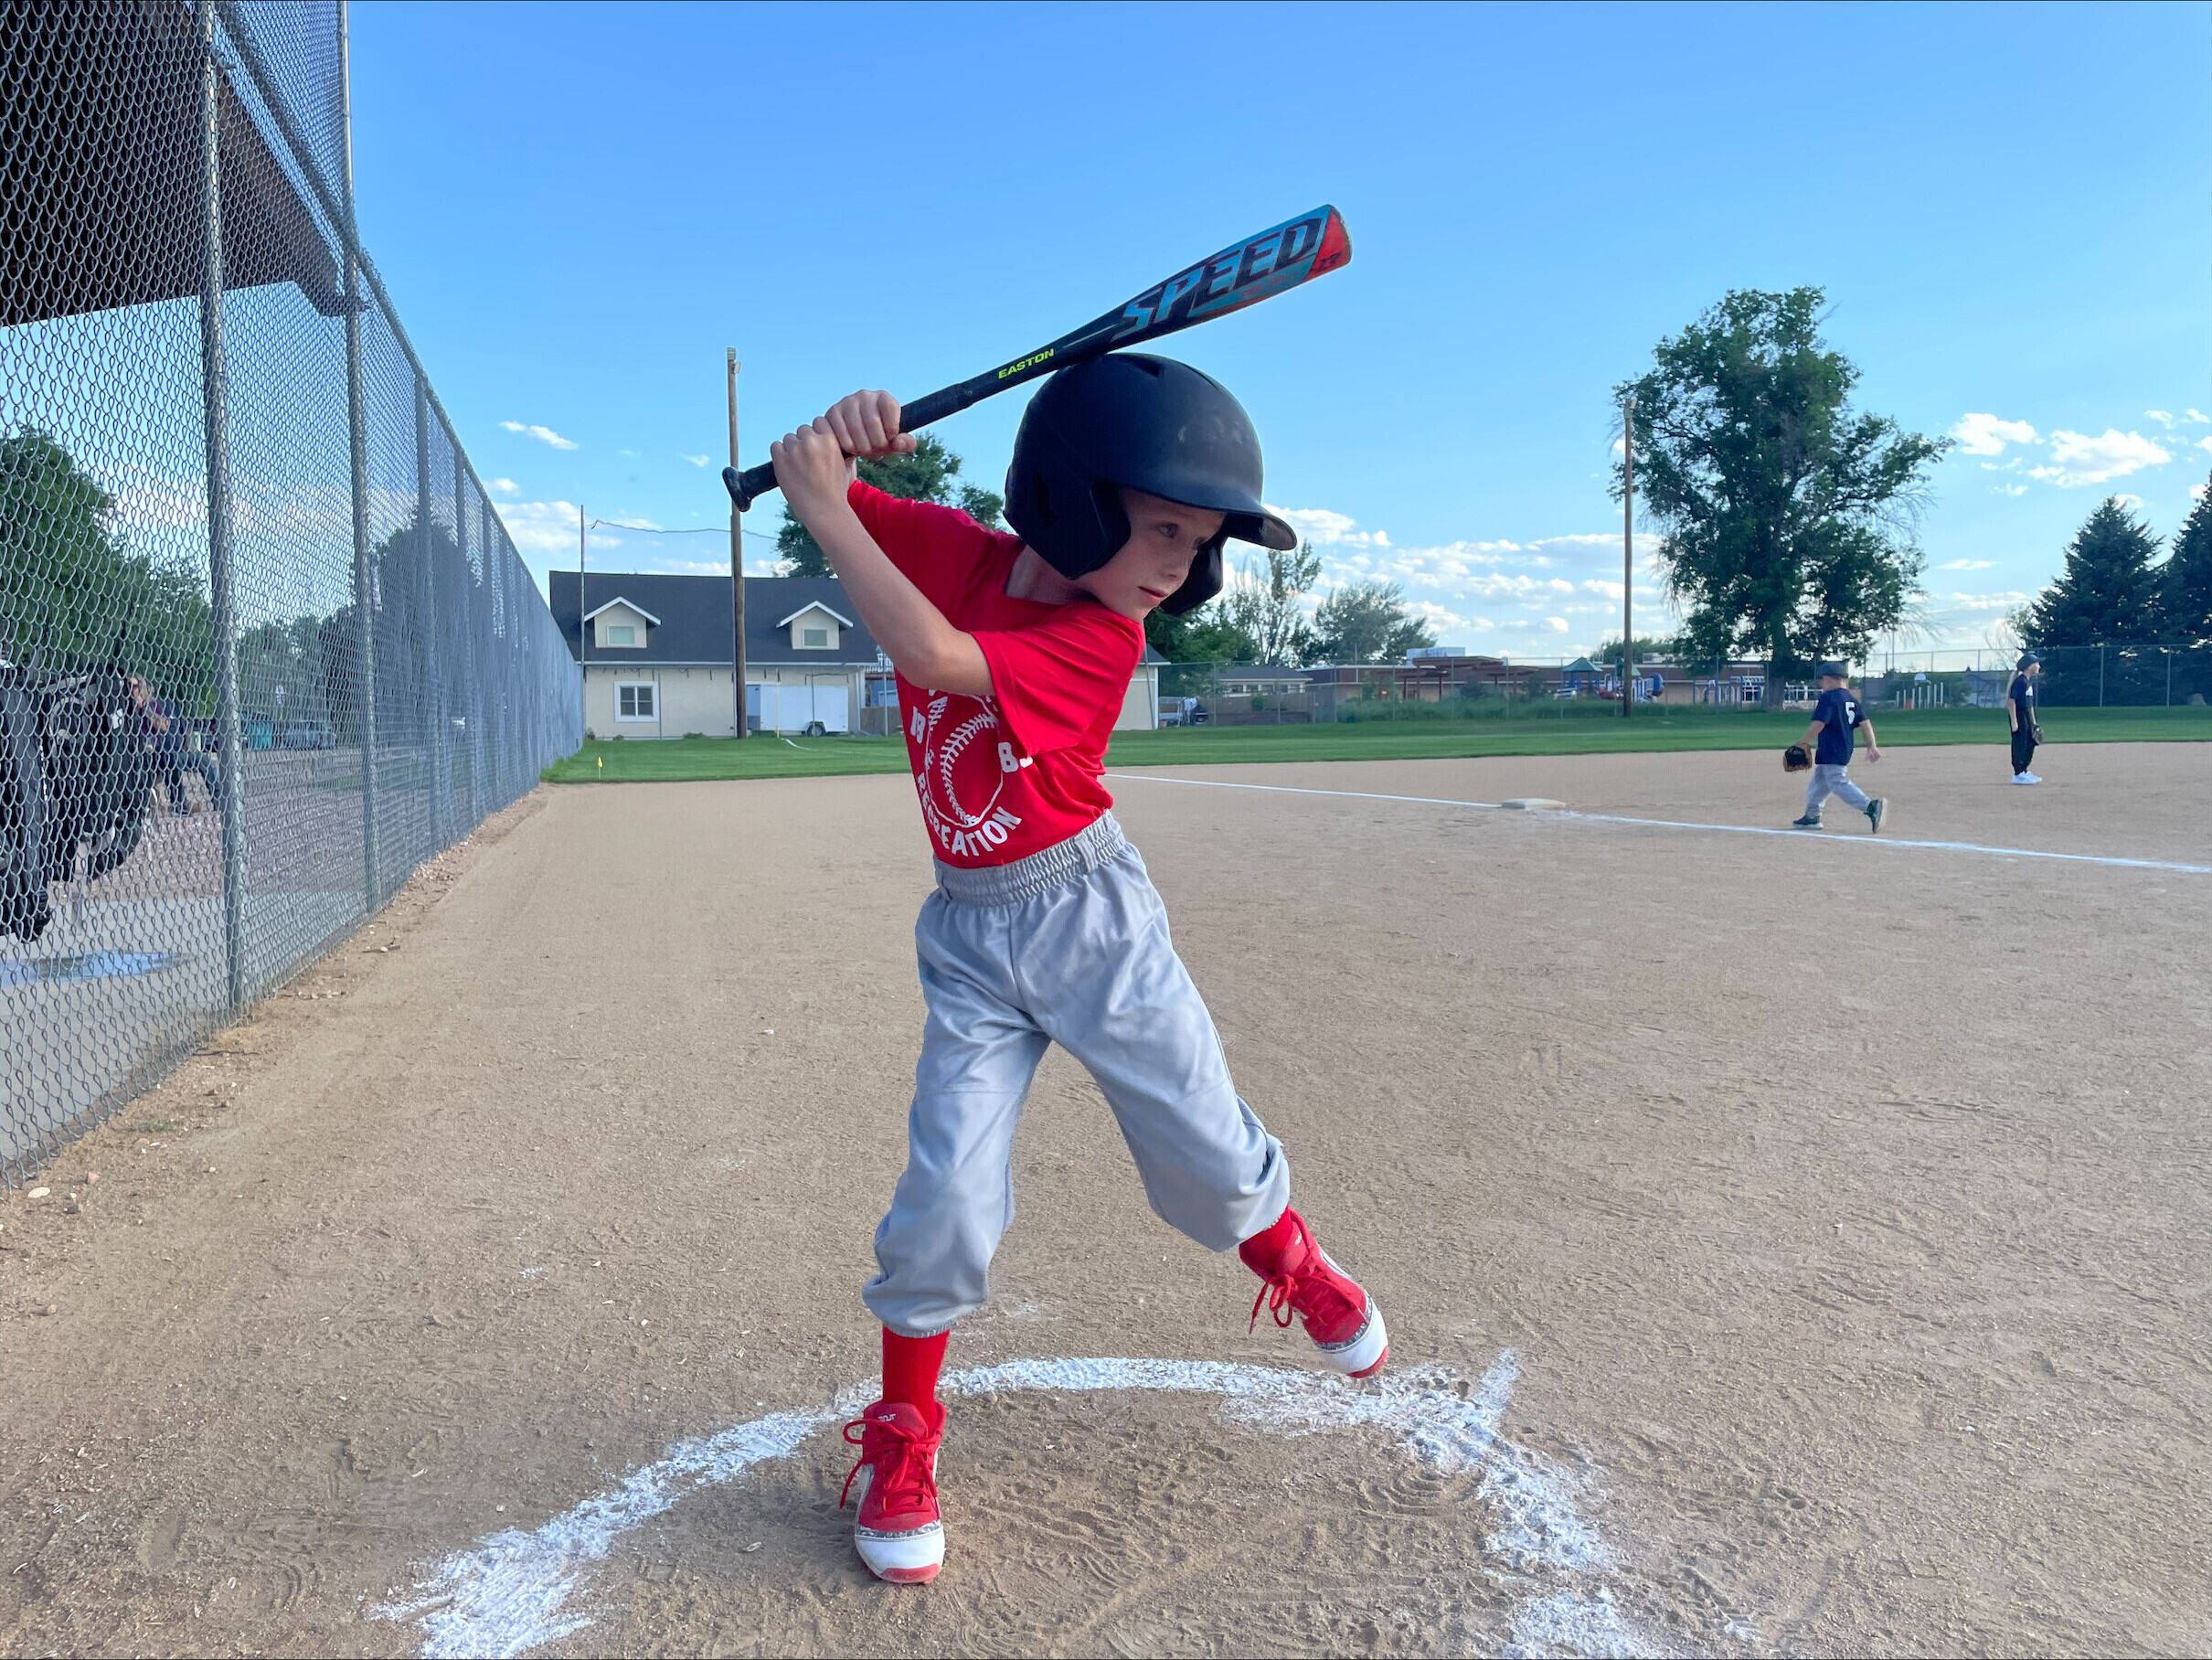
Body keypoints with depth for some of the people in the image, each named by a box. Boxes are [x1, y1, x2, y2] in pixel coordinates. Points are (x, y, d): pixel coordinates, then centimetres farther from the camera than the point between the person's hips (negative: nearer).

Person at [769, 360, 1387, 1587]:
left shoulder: (1104, 642, -18)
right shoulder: (952, 550, -6)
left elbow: (938, 660, -31)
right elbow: (803, 482, 0)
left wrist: (827, 508, -28)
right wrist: (845, 437, -22)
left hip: (1087, 911, -2)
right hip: (968, 934, 2)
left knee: (1204, 1150, 5)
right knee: (948, 1191, -5)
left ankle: (1289, 1260, 40)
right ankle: (900, 1434, 16)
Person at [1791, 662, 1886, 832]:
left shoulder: (1828, 697, -13)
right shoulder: (1852, 699, 13)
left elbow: (1818, 724, -21)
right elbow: (1865, 722, 8)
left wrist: (1802, 742, -12)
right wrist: (1872, 746, 6)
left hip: (1831, 752, -10)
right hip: (1844, 750, 10)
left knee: (1839, 784, -14)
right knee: (1818, 783, 20)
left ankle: (1871, 806, -27)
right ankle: (1812, 817, 28)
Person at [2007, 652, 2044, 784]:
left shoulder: (2029, 681, 14)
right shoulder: (2020, 681, -15)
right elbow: (2011, 700, -21)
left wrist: (2034, 722, 20)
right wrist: (2014, 721, -24)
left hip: (2027, 715, 10)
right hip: (2019, 715, -10)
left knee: (2030, 743, 13)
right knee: (2020, 745, -6)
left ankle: (2024, 771, 23)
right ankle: (2018, 775, -1)